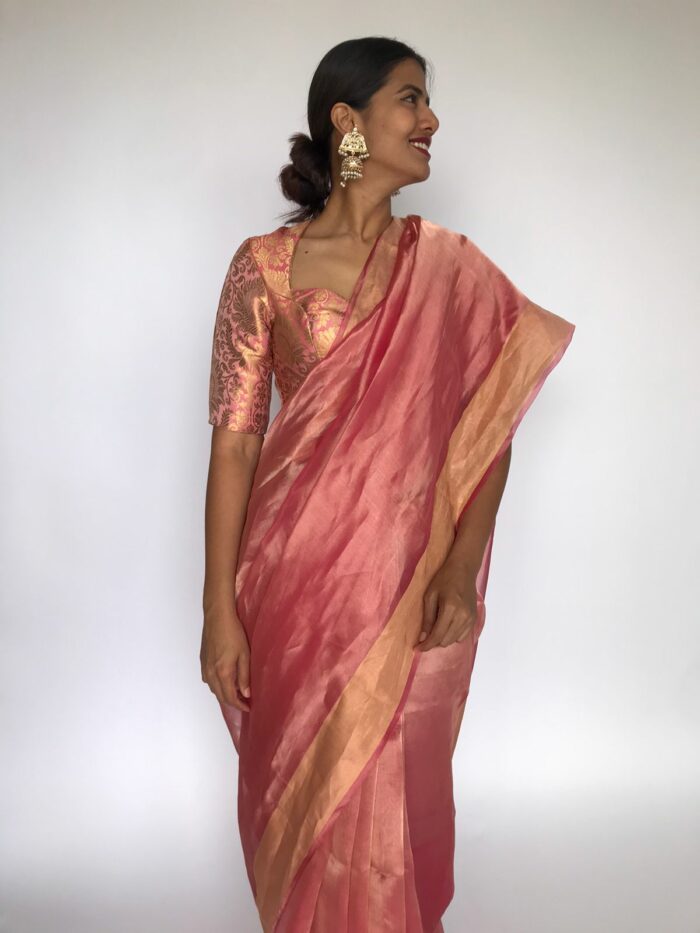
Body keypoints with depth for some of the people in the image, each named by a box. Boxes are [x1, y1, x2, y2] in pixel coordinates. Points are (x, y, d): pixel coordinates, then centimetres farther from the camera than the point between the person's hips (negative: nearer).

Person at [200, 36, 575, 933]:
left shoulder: (451, 267, 1)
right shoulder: (264, 266, -4)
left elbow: (492, 425, 1)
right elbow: (234, 439, -5)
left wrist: (461, 567, -12)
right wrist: (220, 607, -7)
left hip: (414, 581, 1)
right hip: (297, 576, -1)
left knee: (395, 797, 12)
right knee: (300, 789, 14)